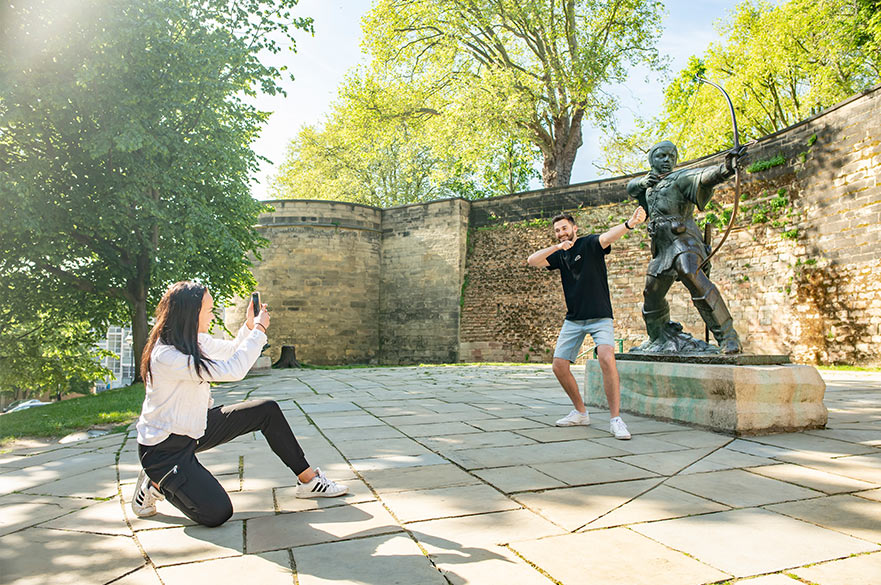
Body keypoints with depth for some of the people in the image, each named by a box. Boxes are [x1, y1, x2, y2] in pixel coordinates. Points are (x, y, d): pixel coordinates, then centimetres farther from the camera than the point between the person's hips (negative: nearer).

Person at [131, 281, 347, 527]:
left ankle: (309, 479, 8)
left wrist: (249, 325, -2)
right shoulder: (166, 356, -30)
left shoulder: (194, 340, -2)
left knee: (268, 410, -1)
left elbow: (231, 351, 16)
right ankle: (156, 482, 9)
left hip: (196, 427, 9)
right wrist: (259, 330, -23)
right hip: (164, 448, -9)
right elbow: (232, 370, -34)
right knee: (217, 513, -19)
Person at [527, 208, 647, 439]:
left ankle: (615, 419, -17)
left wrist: (629, 224, -47)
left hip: (600, 317, -5)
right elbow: (532, 261, -2)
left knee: (607, 358, -26)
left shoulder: (590, 244, -4)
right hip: (573, 320, 6)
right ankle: (580, 412, 20)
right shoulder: (559, 255, 11)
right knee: (559, 366, 1)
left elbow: (608, 236, -26)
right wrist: (558, 246, -15)